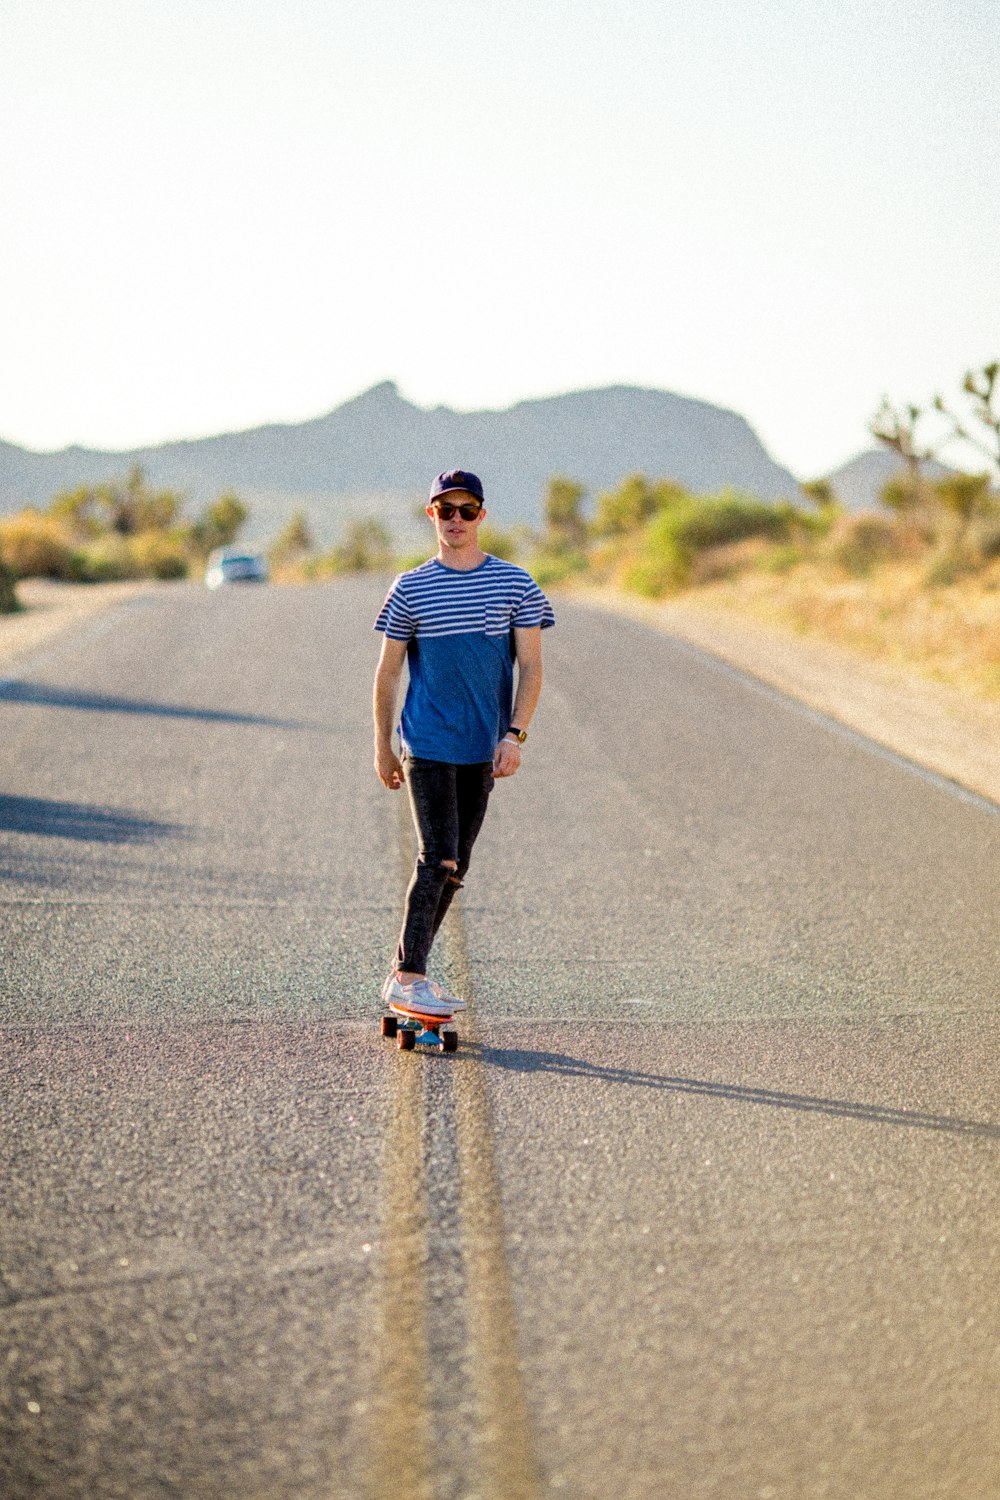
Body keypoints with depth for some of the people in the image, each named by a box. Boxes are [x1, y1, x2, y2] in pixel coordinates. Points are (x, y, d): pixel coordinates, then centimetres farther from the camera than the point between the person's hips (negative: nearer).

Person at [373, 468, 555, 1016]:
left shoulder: (515, 584, 3)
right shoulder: (410, 589, 1)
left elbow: (530, 667, 1)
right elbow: (388, 671, 5)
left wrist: (515, 734, -10)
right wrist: (383, 748, 5)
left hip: (483, 748, 3)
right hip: (426, 744, -3)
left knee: (455, 864, 8)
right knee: (438, 858, -12)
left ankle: (406, 971, 19)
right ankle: (407, 977, -6)